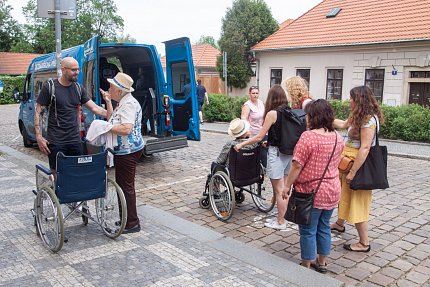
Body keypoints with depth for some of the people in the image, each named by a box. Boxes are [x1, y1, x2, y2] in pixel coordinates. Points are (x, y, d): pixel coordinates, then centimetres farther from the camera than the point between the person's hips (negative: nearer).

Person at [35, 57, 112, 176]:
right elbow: (38, 112, -4)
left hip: (75, 140, 4)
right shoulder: (49, 87, -6)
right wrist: (39, 136, -12)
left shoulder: (78, 88, 7)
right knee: (57, 173, 2)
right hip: (56, 141, -4)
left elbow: (95, 108, 6)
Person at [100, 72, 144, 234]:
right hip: (124, 151, 11)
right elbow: (112, 120, 21)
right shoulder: (123, 103, 15)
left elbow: (126, 129, -29)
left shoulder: (129, 104, -19)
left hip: (128, 152, -11)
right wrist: (108, 102, 16)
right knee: (122, 185, 17)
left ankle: (132, 223, 5)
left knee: (126, 186, -4)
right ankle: (125, 218, 28)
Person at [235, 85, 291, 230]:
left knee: (279, 190, 3)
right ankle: (281, 218, 27)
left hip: (276, 153, -7)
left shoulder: (272, 113, -13)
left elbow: (259, 137, -12)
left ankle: (281, 222, 14)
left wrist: (241, 144, -2)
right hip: (289, 152, 7)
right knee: (284, 188, 15)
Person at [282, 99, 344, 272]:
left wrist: (287, 186, -9)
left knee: (308, 230, 7)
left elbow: (297, 166, -19)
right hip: (332, 191, 7)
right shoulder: (337, 137, 2)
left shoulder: (308, 136, -20)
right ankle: (322, 262, 33)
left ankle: (306, 266, 19)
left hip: (311, 192, -7)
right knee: (324, 227, 20)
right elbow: (336, 162, 12)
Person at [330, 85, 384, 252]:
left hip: (358, 164, -10)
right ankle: (339, 224, 46)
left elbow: (365, 148, -26)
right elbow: (344, 125, 27)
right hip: (348, 162, 10)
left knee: (356, 201, -2)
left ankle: (364, 243, 10)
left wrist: (352, 172, -26)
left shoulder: (369, 119, -22)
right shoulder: (358, 116, 8)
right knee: (345, 194, 25)